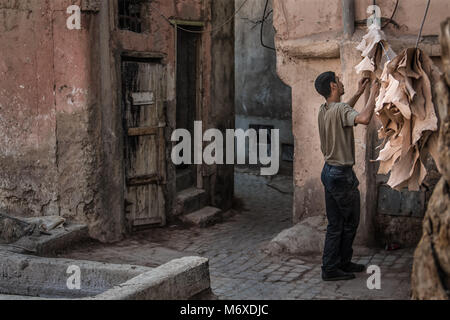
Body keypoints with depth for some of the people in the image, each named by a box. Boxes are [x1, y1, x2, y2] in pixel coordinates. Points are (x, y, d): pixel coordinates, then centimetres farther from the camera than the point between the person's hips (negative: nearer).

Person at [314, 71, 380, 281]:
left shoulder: (324, 110, 9)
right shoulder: (340, 109, -19)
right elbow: (364, 119, -37)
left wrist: (358, 94, 27)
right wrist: (373, 95, -22)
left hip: (329, 170, 9)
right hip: (342, 174, -9)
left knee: (335, 224, 14)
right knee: (350, 222, 5)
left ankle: (332, 266, 20)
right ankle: (339, 265, 13)